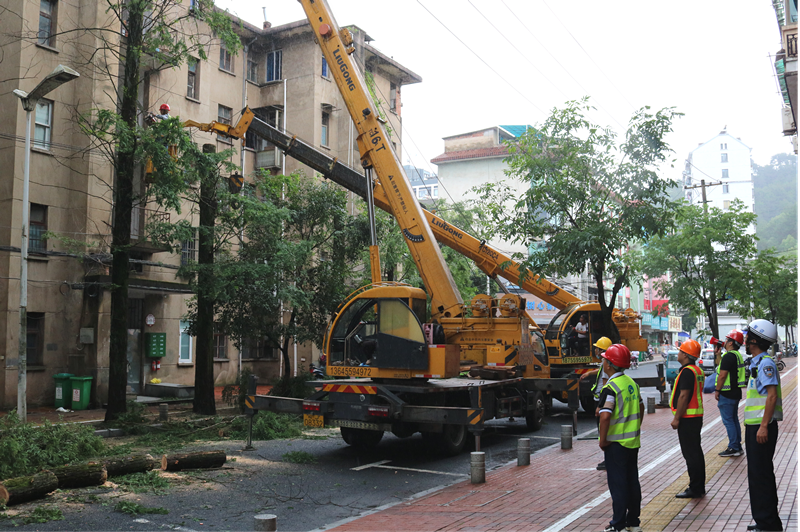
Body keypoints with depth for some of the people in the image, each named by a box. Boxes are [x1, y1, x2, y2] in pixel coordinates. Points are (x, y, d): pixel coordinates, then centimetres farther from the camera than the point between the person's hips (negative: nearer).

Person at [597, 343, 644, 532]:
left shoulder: (610, 388, -20)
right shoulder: (632, 383, 6)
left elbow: (605, 417, -28)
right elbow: (641, 408, 17)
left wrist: (603, 440, -16)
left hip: (616, 443, -8)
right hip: (633, 441, 8)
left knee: (617, 483, 2)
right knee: (633, 481, 15)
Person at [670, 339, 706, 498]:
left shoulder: (687, 371, -18)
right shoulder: (698, 370, 14)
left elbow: (684, 396, -22)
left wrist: (676, 418, -18)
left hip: (687, 417, -10)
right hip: (697, 416, 10)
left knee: (690, 453, -5)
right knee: (696, 451, 15)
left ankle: (695, 489, 0)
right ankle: (699, 487, 22)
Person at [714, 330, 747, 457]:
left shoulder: (729, 356, -19)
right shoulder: (738, 355, 13)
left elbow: (722, 375, -22)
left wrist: (717, 390, -16)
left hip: (727, 394, -10)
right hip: (736, 392, 10)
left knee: (728, 420, -5)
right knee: (734, 419, 16)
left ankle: (733, 448, -3)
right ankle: (738, 446, 22)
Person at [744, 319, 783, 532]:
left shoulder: (765, 363, -15)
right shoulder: (757, 363, 15)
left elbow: (772, 395, -22)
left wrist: (763, 426, -25)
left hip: (762, 427, -10)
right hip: (754, 426, 10)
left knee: (761, 475, -5)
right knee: (757, 474, 15)